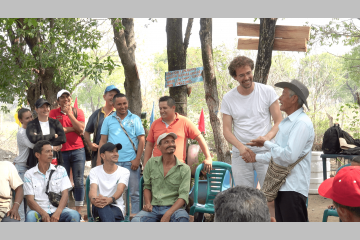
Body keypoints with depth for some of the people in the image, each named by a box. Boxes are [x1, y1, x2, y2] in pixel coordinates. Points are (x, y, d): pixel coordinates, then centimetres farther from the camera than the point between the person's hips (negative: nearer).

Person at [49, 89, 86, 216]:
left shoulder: (78, 111, 7)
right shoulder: (54, 113, 5)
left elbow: (81, 128, -7)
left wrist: (69, 113, -8)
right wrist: (73, 129, -6)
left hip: (78, 150, 1)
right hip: (61, 152, 0)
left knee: (79, 182, 1)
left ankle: (78, 212, 8)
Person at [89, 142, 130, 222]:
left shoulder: (124, 172, 5)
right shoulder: (94, 171, 8)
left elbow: (120, 190, -14)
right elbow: (93, 189, -10)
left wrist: (110, 199, -39)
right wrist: (94, 199, -37)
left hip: (117, 207, 0)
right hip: (99, 209, 1)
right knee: (102, 206, -38)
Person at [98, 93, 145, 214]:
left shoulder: (135, 119, 6)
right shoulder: (108, 120, 10)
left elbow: (141, 140, 2)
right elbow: (103, 141, 9)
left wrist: (137, 159, -7)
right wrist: (99, 161, 2)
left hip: (131, 162, -1)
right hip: (112, 162, 1)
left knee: (134, 193, 2)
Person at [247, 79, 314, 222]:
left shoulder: (302, 123, -15)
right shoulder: (285, 123, 17)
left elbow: (290, 155, -23)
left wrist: (266, 143, -12)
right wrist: (256, 157, 16)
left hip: (293, 188, -10)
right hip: (281, 186, 10)